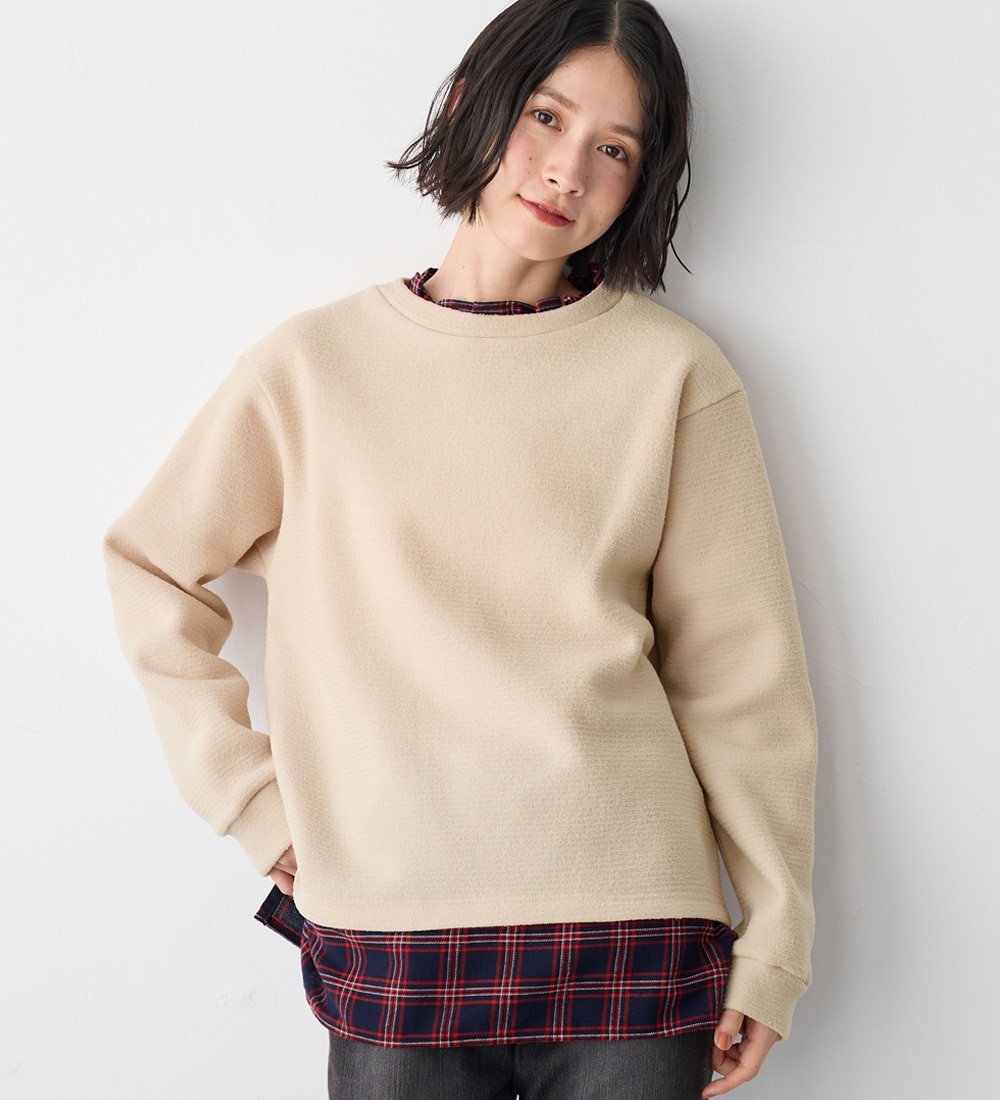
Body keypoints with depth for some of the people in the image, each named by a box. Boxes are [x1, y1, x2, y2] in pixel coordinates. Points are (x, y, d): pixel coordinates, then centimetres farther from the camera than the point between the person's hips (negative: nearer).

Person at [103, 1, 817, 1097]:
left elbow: (738, 671, 0)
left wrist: (774, 936, 0)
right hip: (389, 940, 1)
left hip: (631, 935, 0)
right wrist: (248, 791, 3)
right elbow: (149, 564, 10)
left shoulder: (673, 372, -1)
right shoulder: (314, 364, 2)